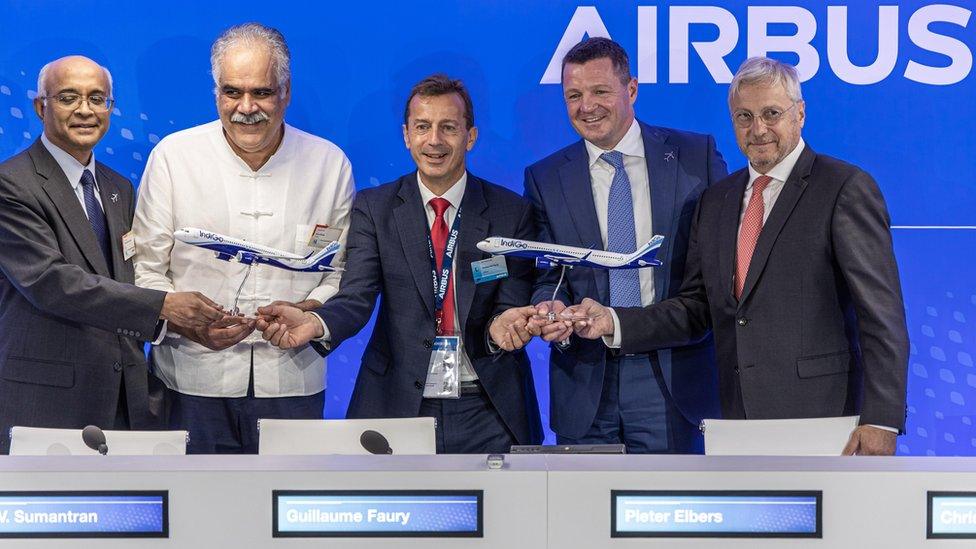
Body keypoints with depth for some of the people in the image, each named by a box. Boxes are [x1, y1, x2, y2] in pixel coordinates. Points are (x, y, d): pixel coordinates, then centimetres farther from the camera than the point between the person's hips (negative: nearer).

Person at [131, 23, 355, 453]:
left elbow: (345, 271, 9)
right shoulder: (173, 156, 1)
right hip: (193, 381, -1)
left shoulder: (329, 163, 5)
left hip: (291, 379, 1)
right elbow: (146, 267, 2)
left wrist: (307, 312, -11)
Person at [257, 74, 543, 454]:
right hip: (396, 407, 0)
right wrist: (315, 323, -31)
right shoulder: (374, 208, 3)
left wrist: (506, 322, -27)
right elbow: (356, 297, -8)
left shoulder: (512, 212, 2)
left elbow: (512, 303, -2)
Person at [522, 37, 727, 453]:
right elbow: (544, 276, 7)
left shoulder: (696, 155, 4)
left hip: (672, 379, -1)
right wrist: (552, 311, -16)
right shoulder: (545, 179, 8)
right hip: (586, 383, 1)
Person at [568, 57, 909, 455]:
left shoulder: (845, 188, -3)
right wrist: (613, 323, 0)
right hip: (739, 420, 5)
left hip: (820, 419, -5)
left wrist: (881, 421, -15)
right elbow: (696, 309, 16)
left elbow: (882, 315, -8)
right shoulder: (715, 202, 16)